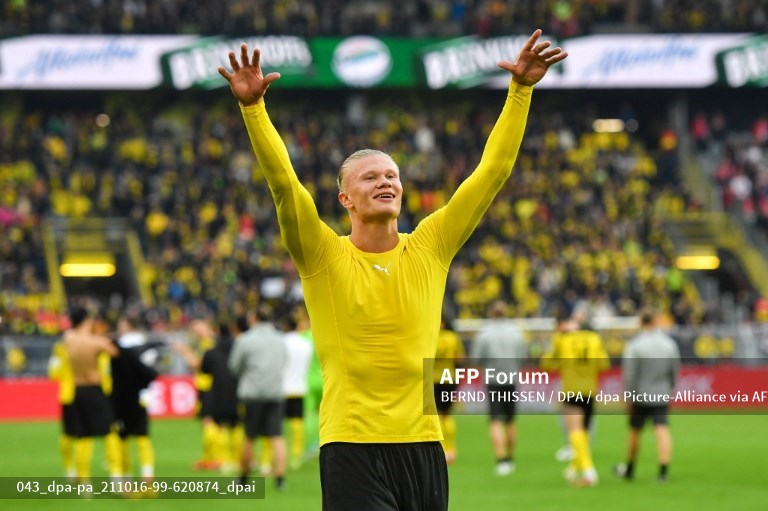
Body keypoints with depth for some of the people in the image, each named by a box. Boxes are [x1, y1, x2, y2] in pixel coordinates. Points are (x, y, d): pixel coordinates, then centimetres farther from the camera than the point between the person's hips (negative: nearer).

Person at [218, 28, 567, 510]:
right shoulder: (323, 256, -1)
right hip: (352, 447, -4)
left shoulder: (430, 248, 7)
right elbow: (282, 180, -13)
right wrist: (253, 107, -25)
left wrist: (521, 90, 0)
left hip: (423, 442, 4)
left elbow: (493, 170, 5)